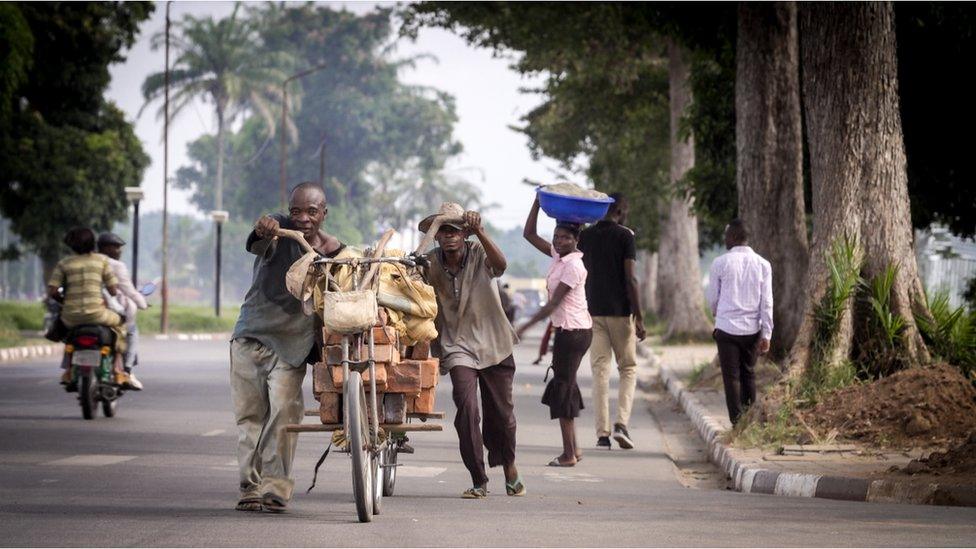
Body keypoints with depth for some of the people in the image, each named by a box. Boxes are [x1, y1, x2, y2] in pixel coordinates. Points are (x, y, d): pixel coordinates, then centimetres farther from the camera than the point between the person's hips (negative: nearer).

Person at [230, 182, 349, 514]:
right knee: (249, 413, 3)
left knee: (284, 412, -12)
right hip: (251, 336, 0)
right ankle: (250, 486, 11)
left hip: (292, 344, 0)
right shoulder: (279, 231, -10)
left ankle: (275, 487, -6)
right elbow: (257, 245, -32)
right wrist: (263, 232, -56)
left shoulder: (336, 253, -3)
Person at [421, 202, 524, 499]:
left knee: (501, 412, 8)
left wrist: (479, 231, -47)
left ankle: (510, 469, 36)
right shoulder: (431, 263, -3)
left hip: (493, 343, -1)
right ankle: (478, 482, -9)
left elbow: (500, 264, -35)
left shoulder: (478, 253, -11)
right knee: (466, 406, -19)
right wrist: (432, 348, 9)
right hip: (458, 346, 1)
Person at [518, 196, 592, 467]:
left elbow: (553, 303, -19)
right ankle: (573, 447, 17)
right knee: (564, 384, 12)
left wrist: (525, 327, -16)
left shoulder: (573, 265, -17)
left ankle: (569, 454, -4)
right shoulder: (558, 256, 9)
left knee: (563, 386, -6)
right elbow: (529, 234, 15)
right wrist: (538, 201, 6)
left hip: (573, 331, -9)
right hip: (568, 329, 9)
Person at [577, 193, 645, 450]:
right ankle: (621, 422, -8)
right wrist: (639, 317, -9)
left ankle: (602, 433, -1)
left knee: (600, 371, 4)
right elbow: (630, 279, -12)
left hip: (593, 311, 3)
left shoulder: (585, 236, 6)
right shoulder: (624, 236, -7)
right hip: (620, 312, -3)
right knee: (628, 368, 9)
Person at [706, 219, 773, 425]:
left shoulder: (720, 263, -6)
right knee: (748, 373, 17)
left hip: (727, 328, -3)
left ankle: (737, 422, -2)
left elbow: (713, 298, 5)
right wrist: (766, 334, 3)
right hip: (752, 330, 3)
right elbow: (766, 302, -1)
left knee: (731, 376, 2)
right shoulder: (762, 265, 1)